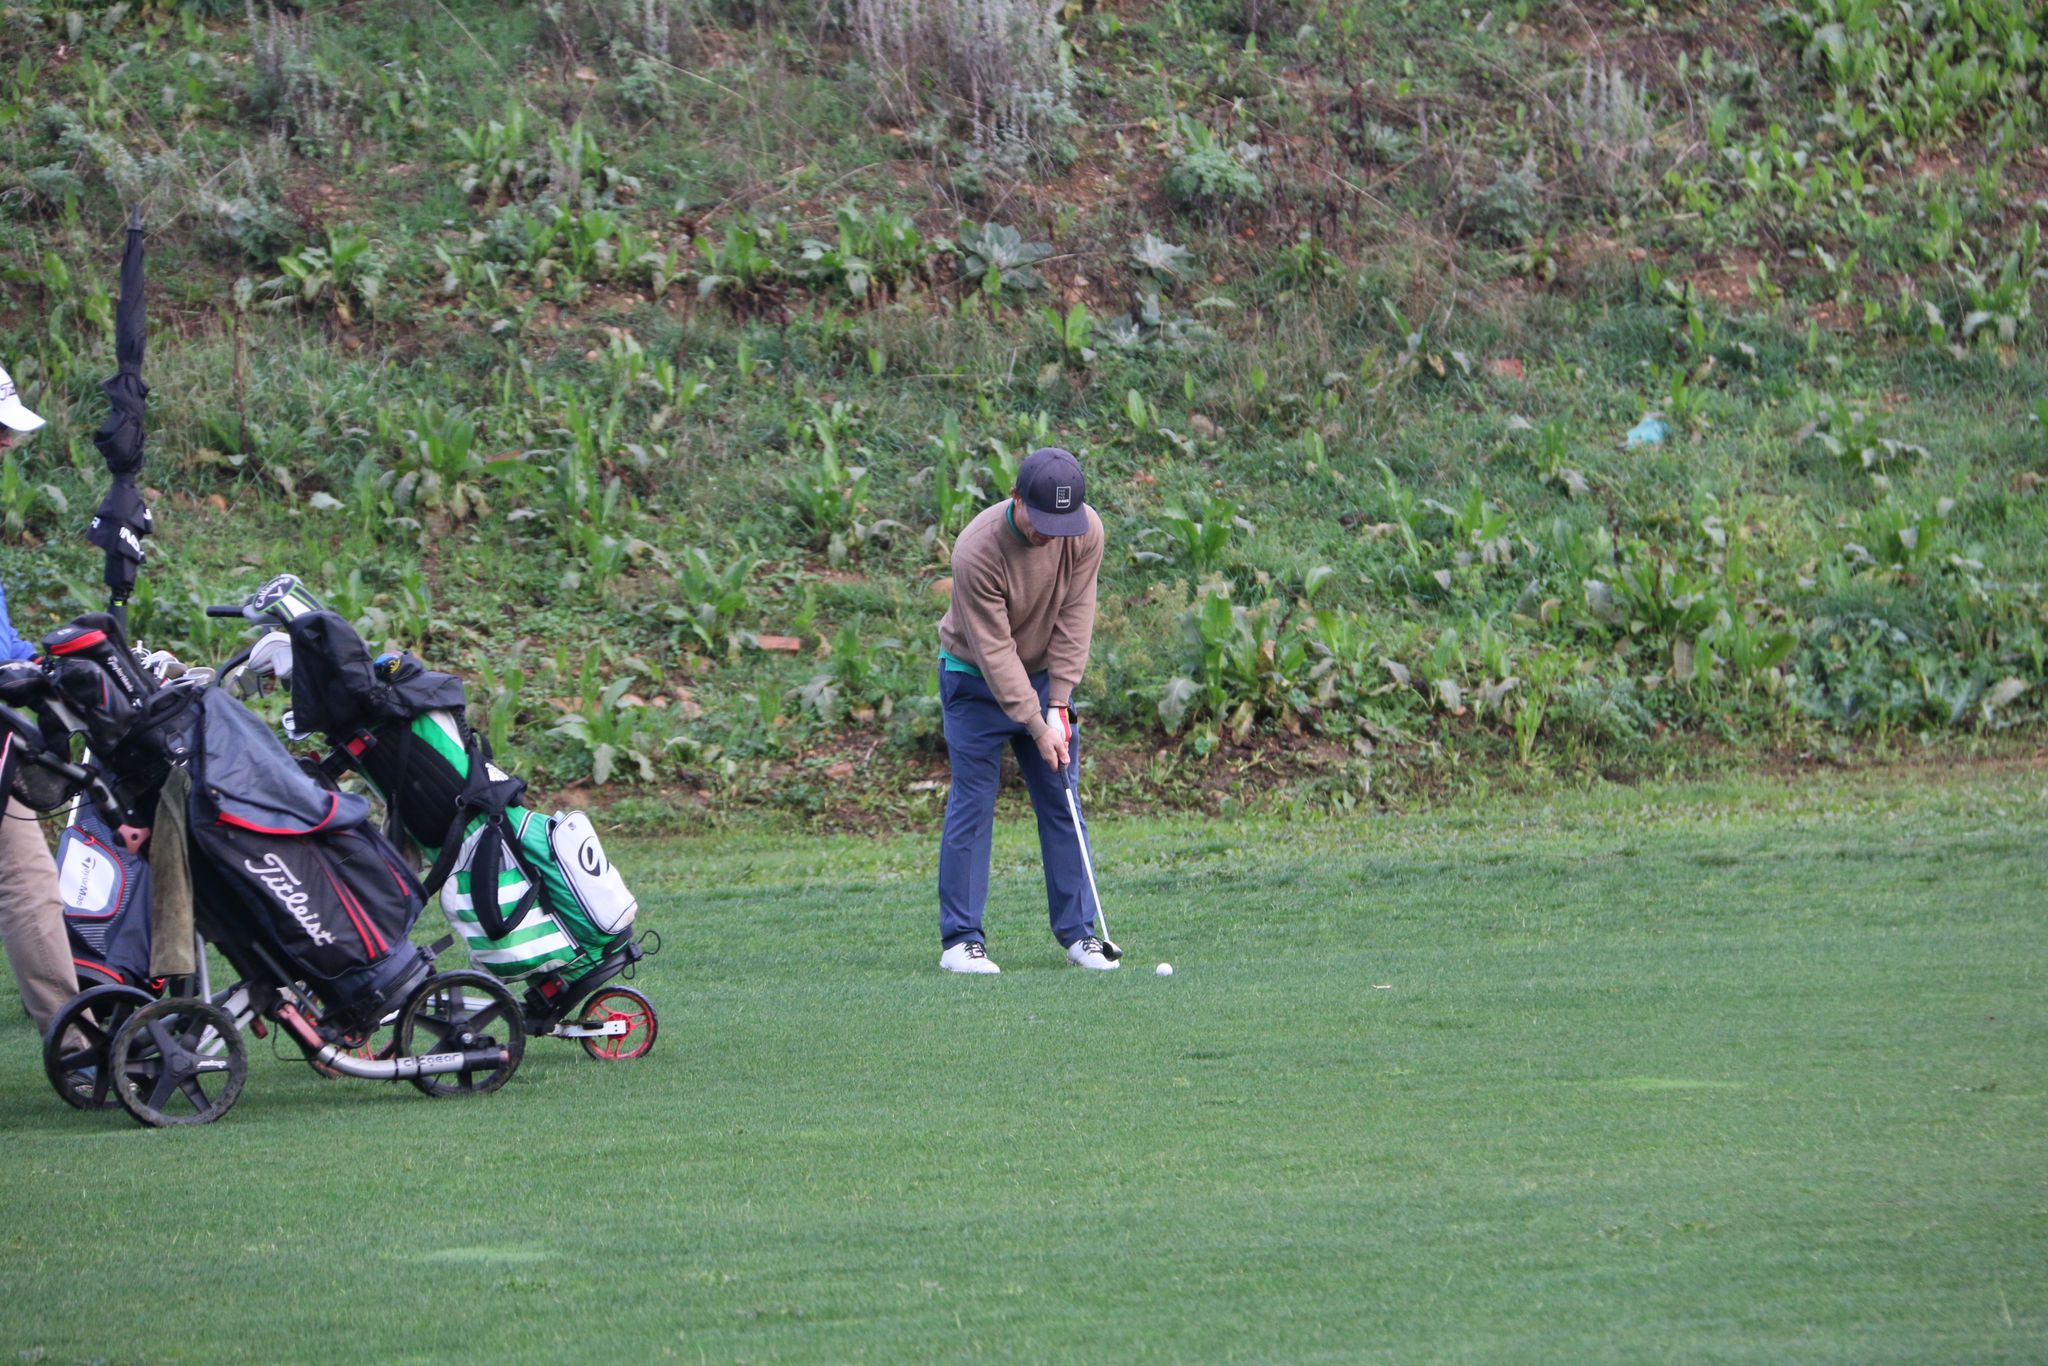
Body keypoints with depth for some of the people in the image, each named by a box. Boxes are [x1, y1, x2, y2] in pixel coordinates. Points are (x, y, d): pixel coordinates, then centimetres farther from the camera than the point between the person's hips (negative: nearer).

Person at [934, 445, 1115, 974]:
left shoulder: (1085, 531, -17)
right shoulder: (978, 550, -30)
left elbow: (1075, 618, -13)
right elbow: (993, 649, -26)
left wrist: (1058, 705, -18)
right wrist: (1036, 725, -26)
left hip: (1045, 673, 4)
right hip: (977, 680, -4)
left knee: (1062, 804, 2)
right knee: (972, 805, -6)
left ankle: (1078, 931, 6)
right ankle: (960, 938, -2)